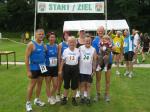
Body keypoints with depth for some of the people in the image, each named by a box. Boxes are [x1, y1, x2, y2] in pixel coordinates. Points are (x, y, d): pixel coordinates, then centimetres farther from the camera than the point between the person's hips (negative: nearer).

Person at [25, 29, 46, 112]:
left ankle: (37, 100, 32)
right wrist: (28, 71, -18)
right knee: (32, 85, 1)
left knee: (39, 84, 15)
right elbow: (26, 57, -15)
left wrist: (44, 65, 8)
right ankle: (28, 103, 15)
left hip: (42, 68, 6)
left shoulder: (43, 44, 6)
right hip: (34, 68, -6)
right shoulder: (31, 44, -14)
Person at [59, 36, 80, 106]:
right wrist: (60, 70, 1)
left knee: (75, 84, 6)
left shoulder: (77, 51, 0)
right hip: (67, 68, 0)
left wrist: (79, 69, 2)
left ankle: (73, 99, 20)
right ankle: (64, 98, 22)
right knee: (66, 84, 9)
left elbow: (79, 60, 5)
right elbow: (63, 61, 2)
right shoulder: (65, 51, -2)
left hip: (75, 68, 1)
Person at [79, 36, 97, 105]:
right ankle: (82, 97, 22)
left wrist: (94, 70, 0)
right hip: (81, 70, 0)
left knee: (88, 84, 8)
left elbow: (94, 60, 3)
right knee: (82, 84, 9)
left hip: (89, 70, 0)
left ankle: (88, 98, 18)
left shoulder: (93, 49, -1)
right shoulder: (80, 48, -4)